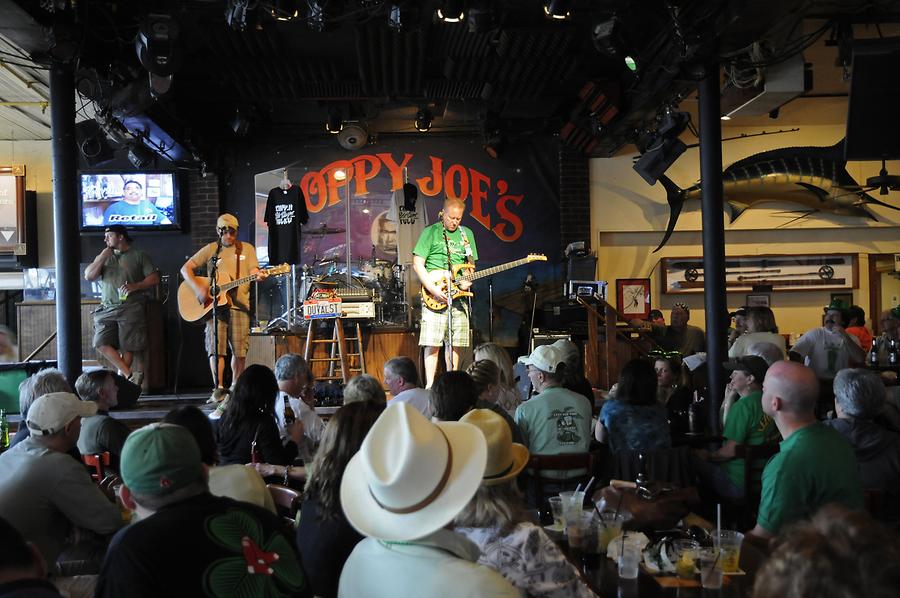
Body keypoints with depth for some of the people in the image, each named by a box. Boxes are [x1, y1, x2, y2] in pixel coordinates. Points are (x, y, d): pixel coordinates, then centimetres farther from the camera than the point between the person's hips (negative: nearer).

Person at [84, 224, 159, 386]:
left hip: (131, 308, -4)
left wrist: (135, 286, -12)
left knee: (127, 347, -8)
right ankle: (130, 375, -13)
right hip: (107, 309, 4)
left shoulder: (139, 256, 9)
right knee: (102, 343, -13)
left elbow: (154, 278, 3)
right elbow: (88, 276, 9)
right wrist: (103, 257, 1)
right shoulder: (103, 257, 22)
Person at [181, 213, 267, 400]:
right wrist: (198, 288, -9)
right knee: (216, 348, -10)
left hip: (239, 304, 0)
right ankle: (219, 388, -7)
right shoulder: (210, 250, 10)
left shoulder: (247, 249, 13)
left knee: (240, 351, 0)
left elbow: (253, 272, 3)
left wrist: (259, 275, -22)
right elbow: (186, 268, 7)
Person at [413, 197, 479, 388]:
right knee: (433, 343, -8)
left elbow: (472, 265, 21)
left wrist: (468, 280, -1)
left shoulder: (467, 234, 15)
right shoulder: (431, 232, 0)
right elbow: (417, 264, -5)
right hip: (435, 297, -5)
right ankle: (430, 385, -4)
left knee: (455, 343, 7)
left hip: (458, 296, 5)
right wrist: (433, 289, -14)